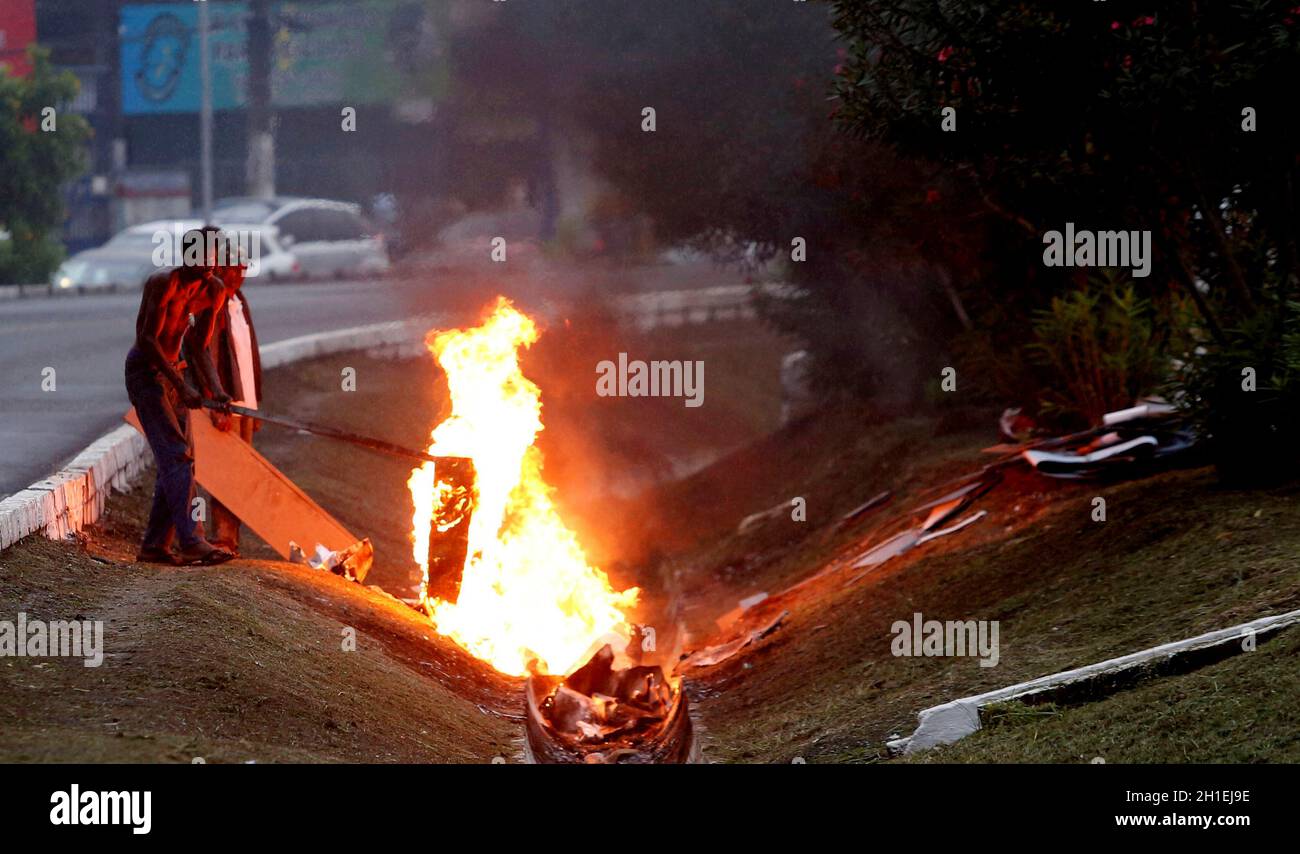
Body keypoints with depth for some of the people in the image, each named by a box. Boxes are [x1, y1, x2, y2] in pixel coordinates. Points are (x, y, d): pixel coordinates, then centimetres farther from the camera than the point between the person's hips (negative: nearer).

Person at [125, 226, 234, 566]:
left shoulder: (214, 291, 2)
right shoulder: (164, 283, -21)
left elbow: (201, 347, 6)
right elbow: (148, 340, -22)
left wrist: (216, 388, -10)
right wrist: (182, 387, -25)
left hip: (172, 370, 8)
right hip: (145, 370, -8)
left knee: (180, 458, 3)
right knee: (176, 455, -17)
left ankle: (154, 544, 7)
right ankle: (191, 541, -23)